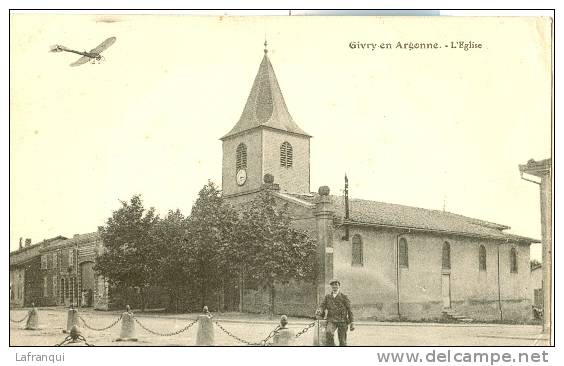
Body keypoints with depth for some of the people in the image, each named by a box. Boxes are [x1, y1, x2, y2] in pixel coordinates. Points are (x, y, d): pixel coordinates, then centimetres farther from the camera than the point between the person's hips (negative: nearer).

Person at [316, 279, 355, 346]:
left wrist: (352, 323, -1)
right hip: (331, 320, 1)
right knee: (328, 333, -28)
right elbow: (322, 306, 3)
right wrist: (319, 311, -22)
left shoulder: (344, 297, 4)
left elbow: (349, 310, 4)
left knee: (342, 342, 1)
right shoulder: (327, 297, 11)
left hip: (342, 321, -1)